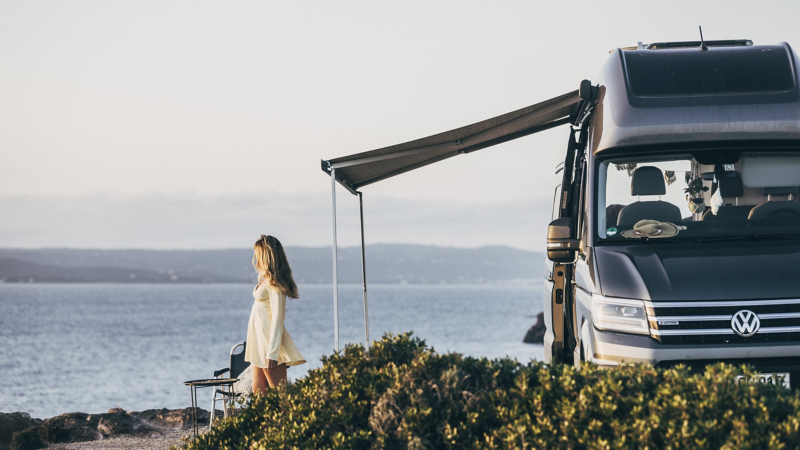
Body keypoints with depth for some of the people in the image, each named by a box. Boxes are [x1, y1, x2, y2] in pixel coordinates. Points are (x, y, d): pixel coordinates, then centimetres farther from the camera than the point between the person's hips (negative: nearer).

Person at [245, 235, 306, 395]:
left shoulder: (274, 283, -14)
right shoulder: (265, 280, 14)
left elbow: (277, 318, -19)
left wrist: (272, 353, -22)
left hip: (269, 339, -9)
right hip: (259, 341, 9)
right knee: (258, 392, 5)